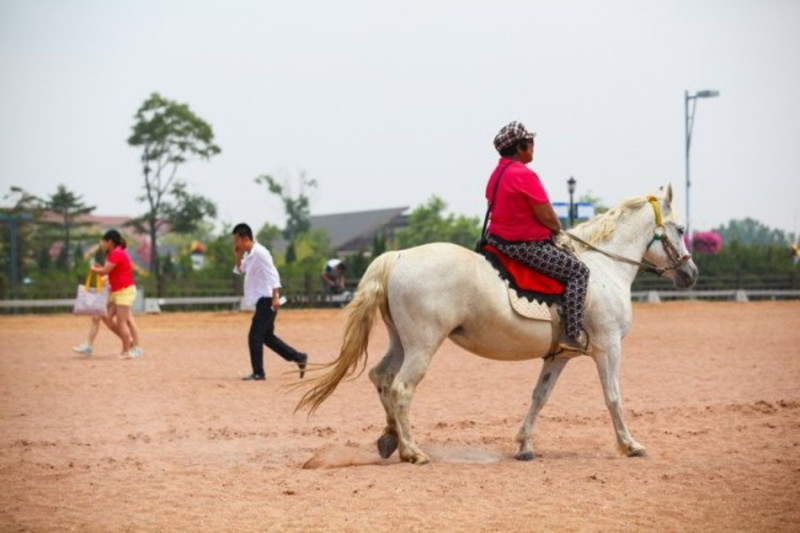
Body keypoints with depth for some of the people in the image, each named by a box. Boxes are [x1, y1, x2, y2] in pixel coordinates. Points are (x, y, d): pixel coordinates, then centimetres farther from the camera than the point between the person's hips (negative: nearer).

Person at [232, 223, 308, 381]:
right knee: (267, 336, 14)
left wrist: (275, 296, -28)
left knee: (255, 336, -9)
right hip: (261, 301, 10)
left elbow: (272, 274, -21)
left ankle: (258, 373, -5)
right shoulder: (248, 255, 13)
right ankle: (299, 357, 20)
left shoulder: (260, 253, -16)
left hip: (267, 300, -10)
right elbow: (240, 270, 27)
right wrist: (238, 257, 9)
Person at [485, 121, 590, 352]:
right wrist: (557, 229, 4)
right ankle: (572, 334, -10)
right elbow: (546, 216, -19)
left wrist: (550, 228, 13)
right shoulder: (525, 175, -19)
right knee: (578, 271, -4)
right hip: (525, 245, -11)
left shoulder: (496, 174, 11)